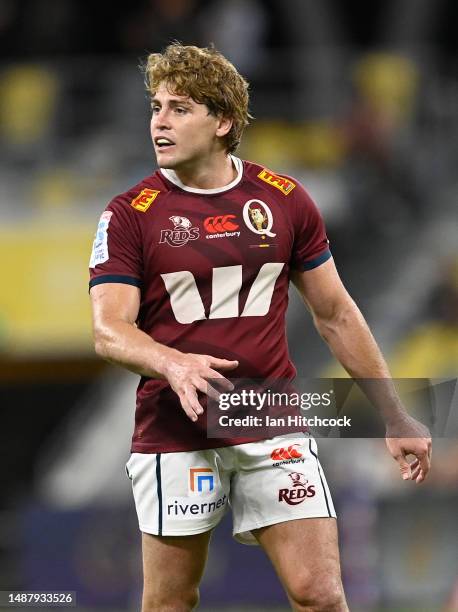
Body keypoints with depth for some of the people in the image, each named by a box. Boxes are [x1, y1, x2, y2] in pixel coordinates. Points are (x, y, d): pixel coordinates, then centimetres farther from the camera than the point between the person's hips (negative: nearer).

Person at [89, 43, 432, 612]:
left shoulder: (284, 200, 5)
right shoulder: (129, 214, -2)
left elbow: (336, 315, 13)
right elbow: (109, 330, -11)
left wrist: (394, 419, 13)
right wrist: (175, 364, -32)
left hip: (275, 430, 1)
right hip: (173, 433, -1)